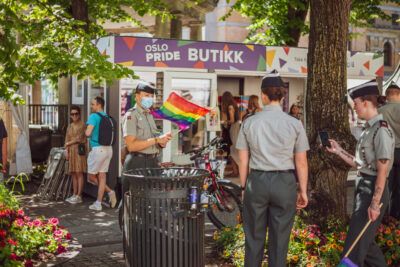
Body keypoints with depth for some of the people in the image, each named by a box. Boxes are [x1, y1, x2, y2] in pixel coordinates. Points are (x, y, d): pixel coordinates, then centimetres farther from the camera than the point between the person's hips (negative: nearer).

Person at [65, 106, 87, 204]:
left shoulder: (82, 125, -3)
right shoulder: (70, 126, 17)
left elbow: (79, 139, -10)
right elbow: (67, 140, 16)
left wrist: (68, 144, 0)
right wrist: (66, 151, 5)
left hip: (79, 150, -6)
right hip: (71, 151, 6)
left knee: (79, 173, -8)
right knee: (73, 174, 5)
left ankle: (79, 196, -7)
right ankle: (74, 195, 9)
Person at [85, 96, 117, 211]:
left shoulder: (94, 116, -12)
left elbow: (88, 133, -23)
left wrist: (87, 132, 1)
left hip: (98, 149, -7)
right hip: (108, 149, 7)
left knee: (91, 177, 8)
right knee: (101, 176, 9)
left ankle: (109, 192, 0)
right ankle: (98, 204, 9)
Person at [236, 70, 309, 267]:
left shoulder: (249, 123, -1)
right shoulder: (294, 124, -4)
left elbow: (243, 160, 2)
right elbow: (301, 162, -2)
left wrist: (243, 187, 12)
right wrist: (303, 191, 6)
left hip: (256, 181, 1)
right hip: (285, 183, -1)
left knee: (254, 236, 12)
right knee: (279, 238, 10)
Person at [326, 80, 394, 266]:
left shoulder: (382, 130, -16)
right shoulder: (369, 129, 13)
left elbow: (382, 171, -19)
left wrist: (375, 203, -21)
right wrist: (339, 151, 11)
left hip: (374, 190, -10)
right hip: (363, 187, 10)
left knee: (354, 247, -6)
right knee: (365, 243, 19)